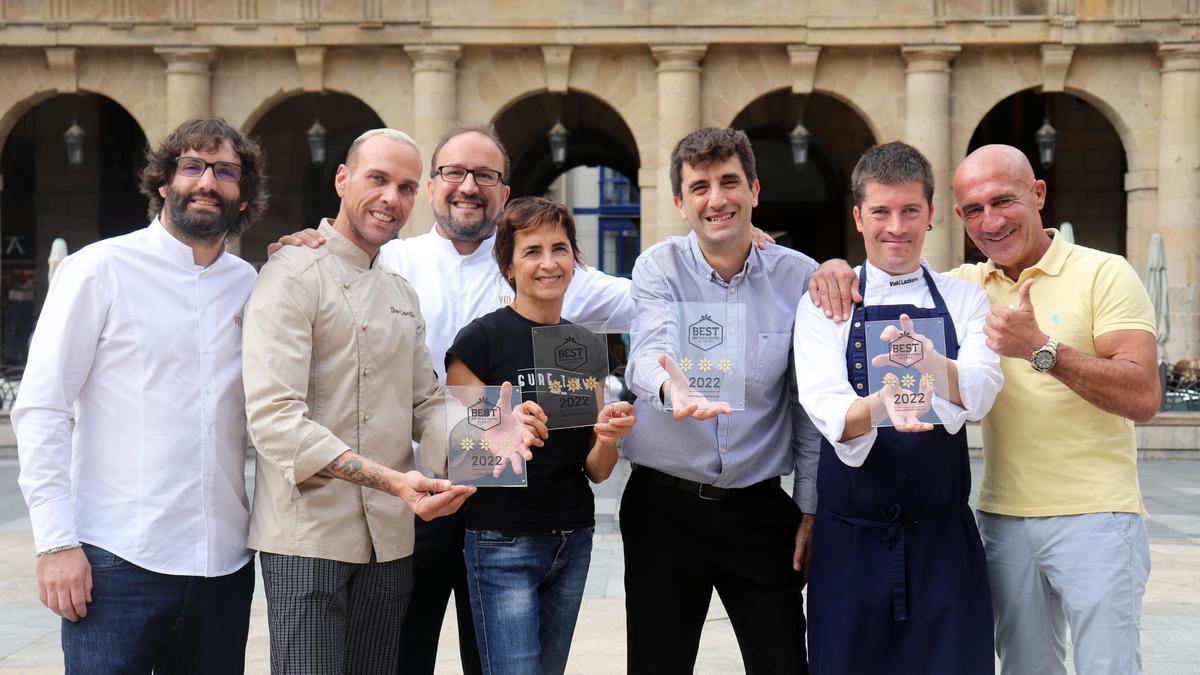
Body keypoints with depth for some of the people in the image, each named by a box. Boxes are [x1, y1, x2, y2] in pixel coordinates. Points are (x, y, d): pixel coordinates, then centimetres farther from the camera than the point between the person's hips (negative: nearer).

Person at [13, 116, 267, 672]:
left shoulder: (249, 285, 10)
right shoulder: (101, 269, -2)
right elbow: (40, 410, -4)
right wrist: (55, 541, -12)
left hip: (224, 563, 4)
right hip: (118, 562, -4)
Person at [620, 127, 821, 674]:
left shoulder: (798, 277, -2)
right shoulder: (659, 268, -4)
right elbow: (650, 351, -23)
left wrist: (809, 509, 2)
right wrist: (670, 388, -46)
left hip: (760, 507, 1)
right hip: (664, 505, 0)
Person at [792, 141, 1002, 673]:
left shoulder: (964, 300, 6)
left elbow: (978, 394, -13)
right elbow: (825, 406, -16)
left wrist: (927, 361, -35)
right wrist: (878, 406, -38)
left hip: (943, 535, 1)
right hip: (850, 540, -1)